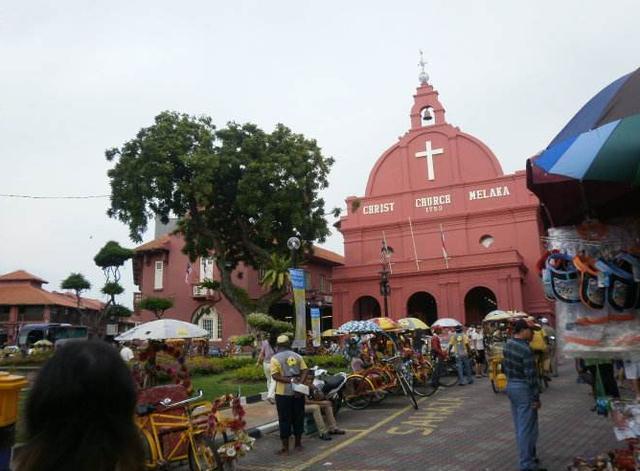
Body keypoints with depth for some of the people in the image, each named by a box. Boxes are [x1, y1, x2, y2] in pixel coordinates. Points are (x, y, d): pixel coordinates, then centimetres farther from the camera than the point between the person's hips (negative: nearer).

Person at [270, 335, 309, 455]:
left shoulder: (275, 358, -4)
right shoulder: (297, 356, 6)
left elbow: (275, 376, -15)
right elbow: (305, 371, -5)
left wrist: (290, 380, -18)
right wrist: (300, 384, -14)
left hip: (283, 392, -3)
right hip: (298, 391, 4)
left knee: (284, 419, 5)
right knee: (298, 417, 15)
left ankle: (285, 448, 10)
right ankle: (298, 443, 26)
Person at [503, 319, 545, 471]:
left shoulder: (508, 345, 5)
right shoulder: (525, 350, -22)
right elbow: (531, 376, -20)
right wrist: (536, 398, -14)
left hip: (510, 386, 9)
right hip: (523, 389, -9)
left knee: (519, 426, 18)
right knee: (527, 428, 0)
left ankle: (528, 456, 32)